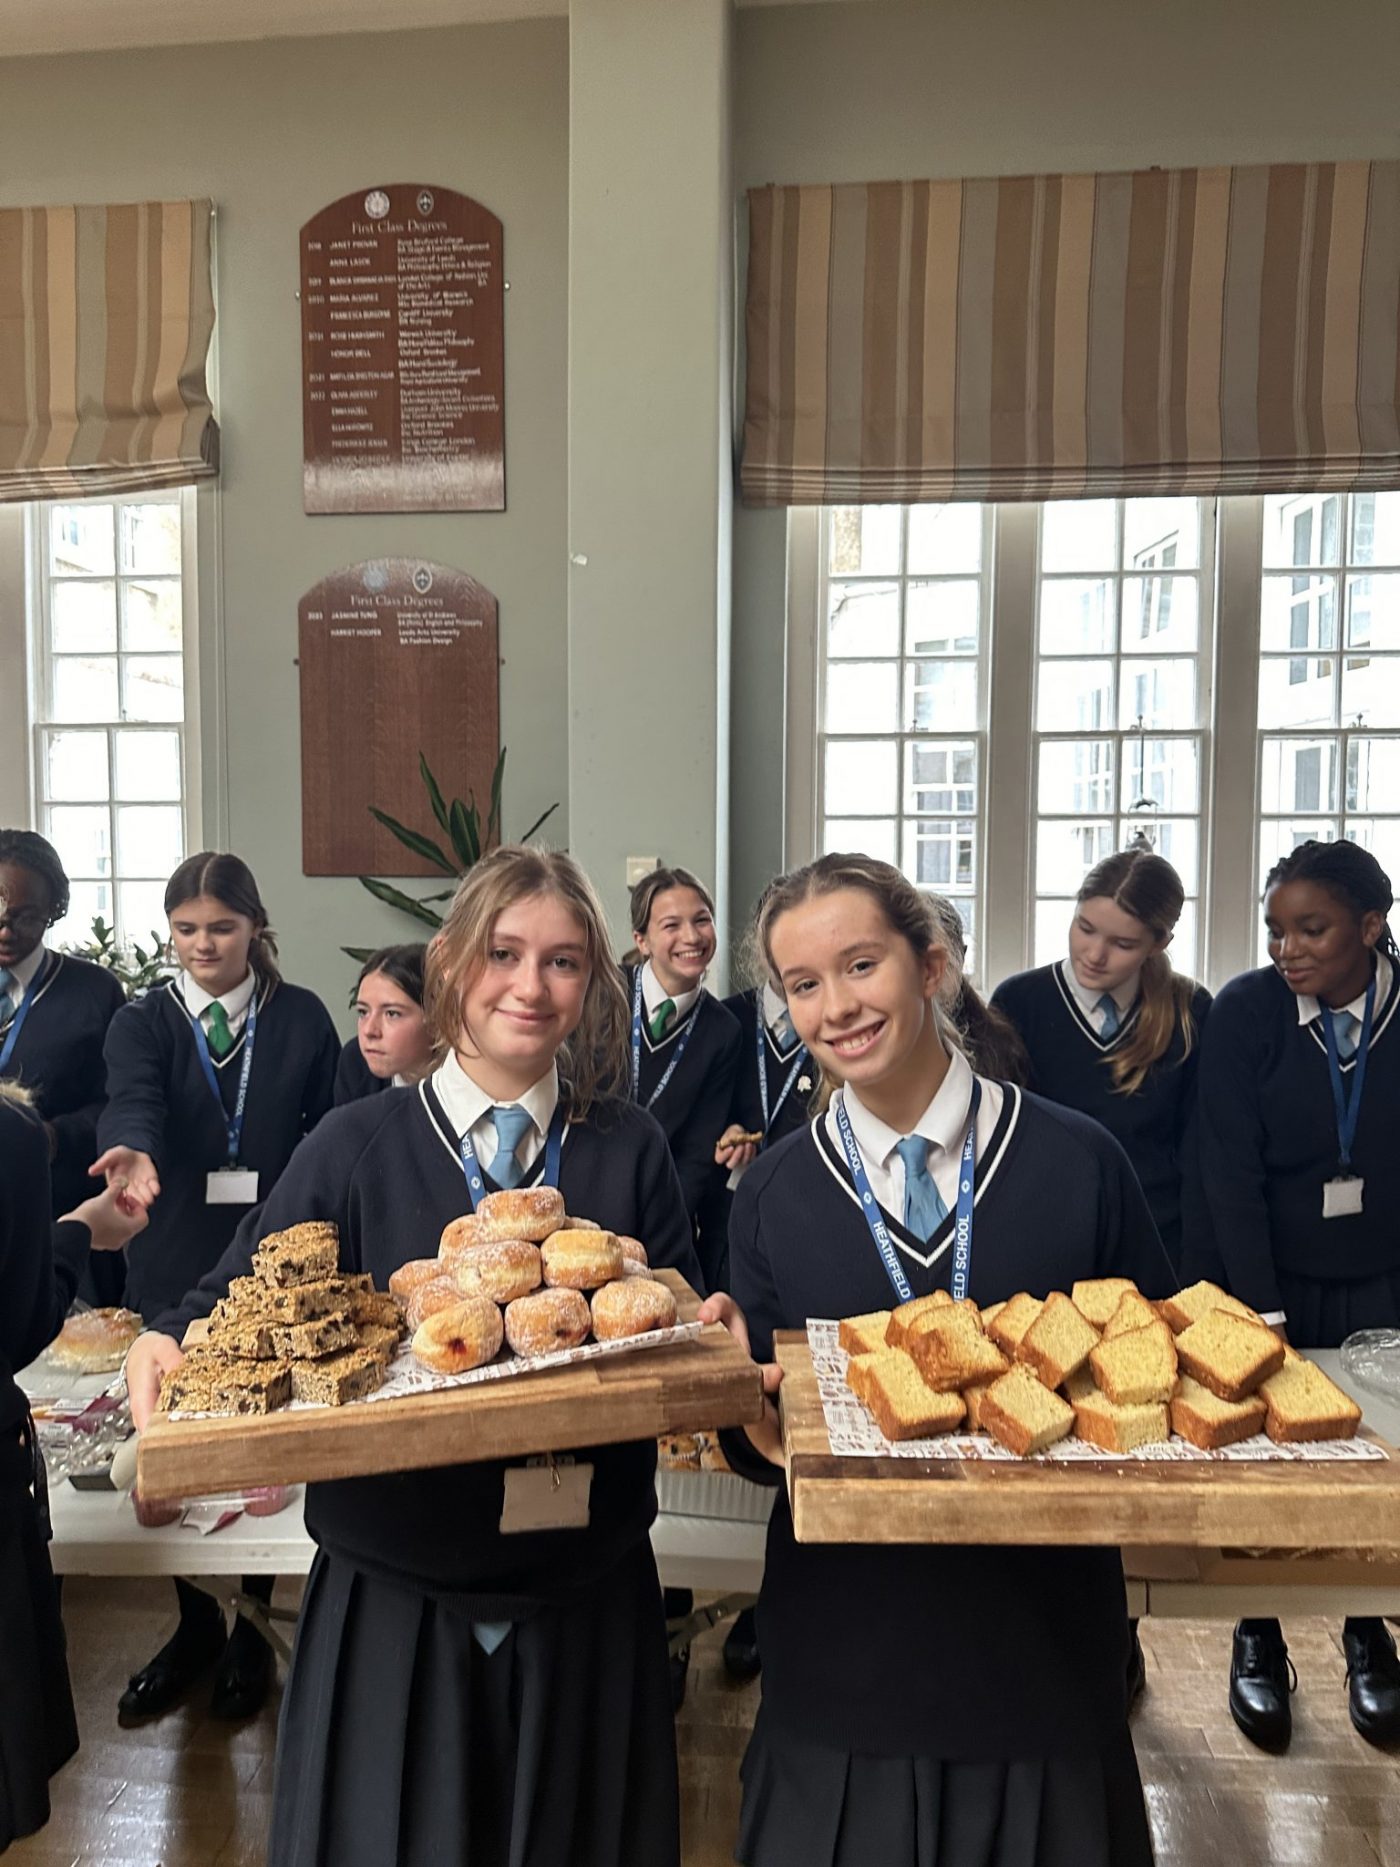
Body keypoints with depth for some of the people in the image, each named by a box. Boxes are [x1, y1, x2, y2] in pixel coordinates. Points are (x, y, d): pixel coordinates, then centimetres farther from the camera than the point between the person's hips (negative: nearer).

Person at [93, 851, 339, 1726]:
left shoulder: (303, 1018, 0)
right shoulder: (143, 1021, 0)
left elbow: (330, 1131, 3)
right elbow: (133, 1099, -20)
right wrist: (135, 1153, -42)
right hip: (173, 1267, 1)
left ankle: (252, 1629, 30)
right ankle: (195, 1626, 33)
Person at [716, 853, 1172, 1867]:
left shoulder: (1078, 1161, -9)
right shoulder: (772, 1195, -5)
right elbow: (761, 1435, 2)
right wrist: (754, 1416, -20)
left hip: (1046, 1641, 0)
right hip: (845, 1657, 1)